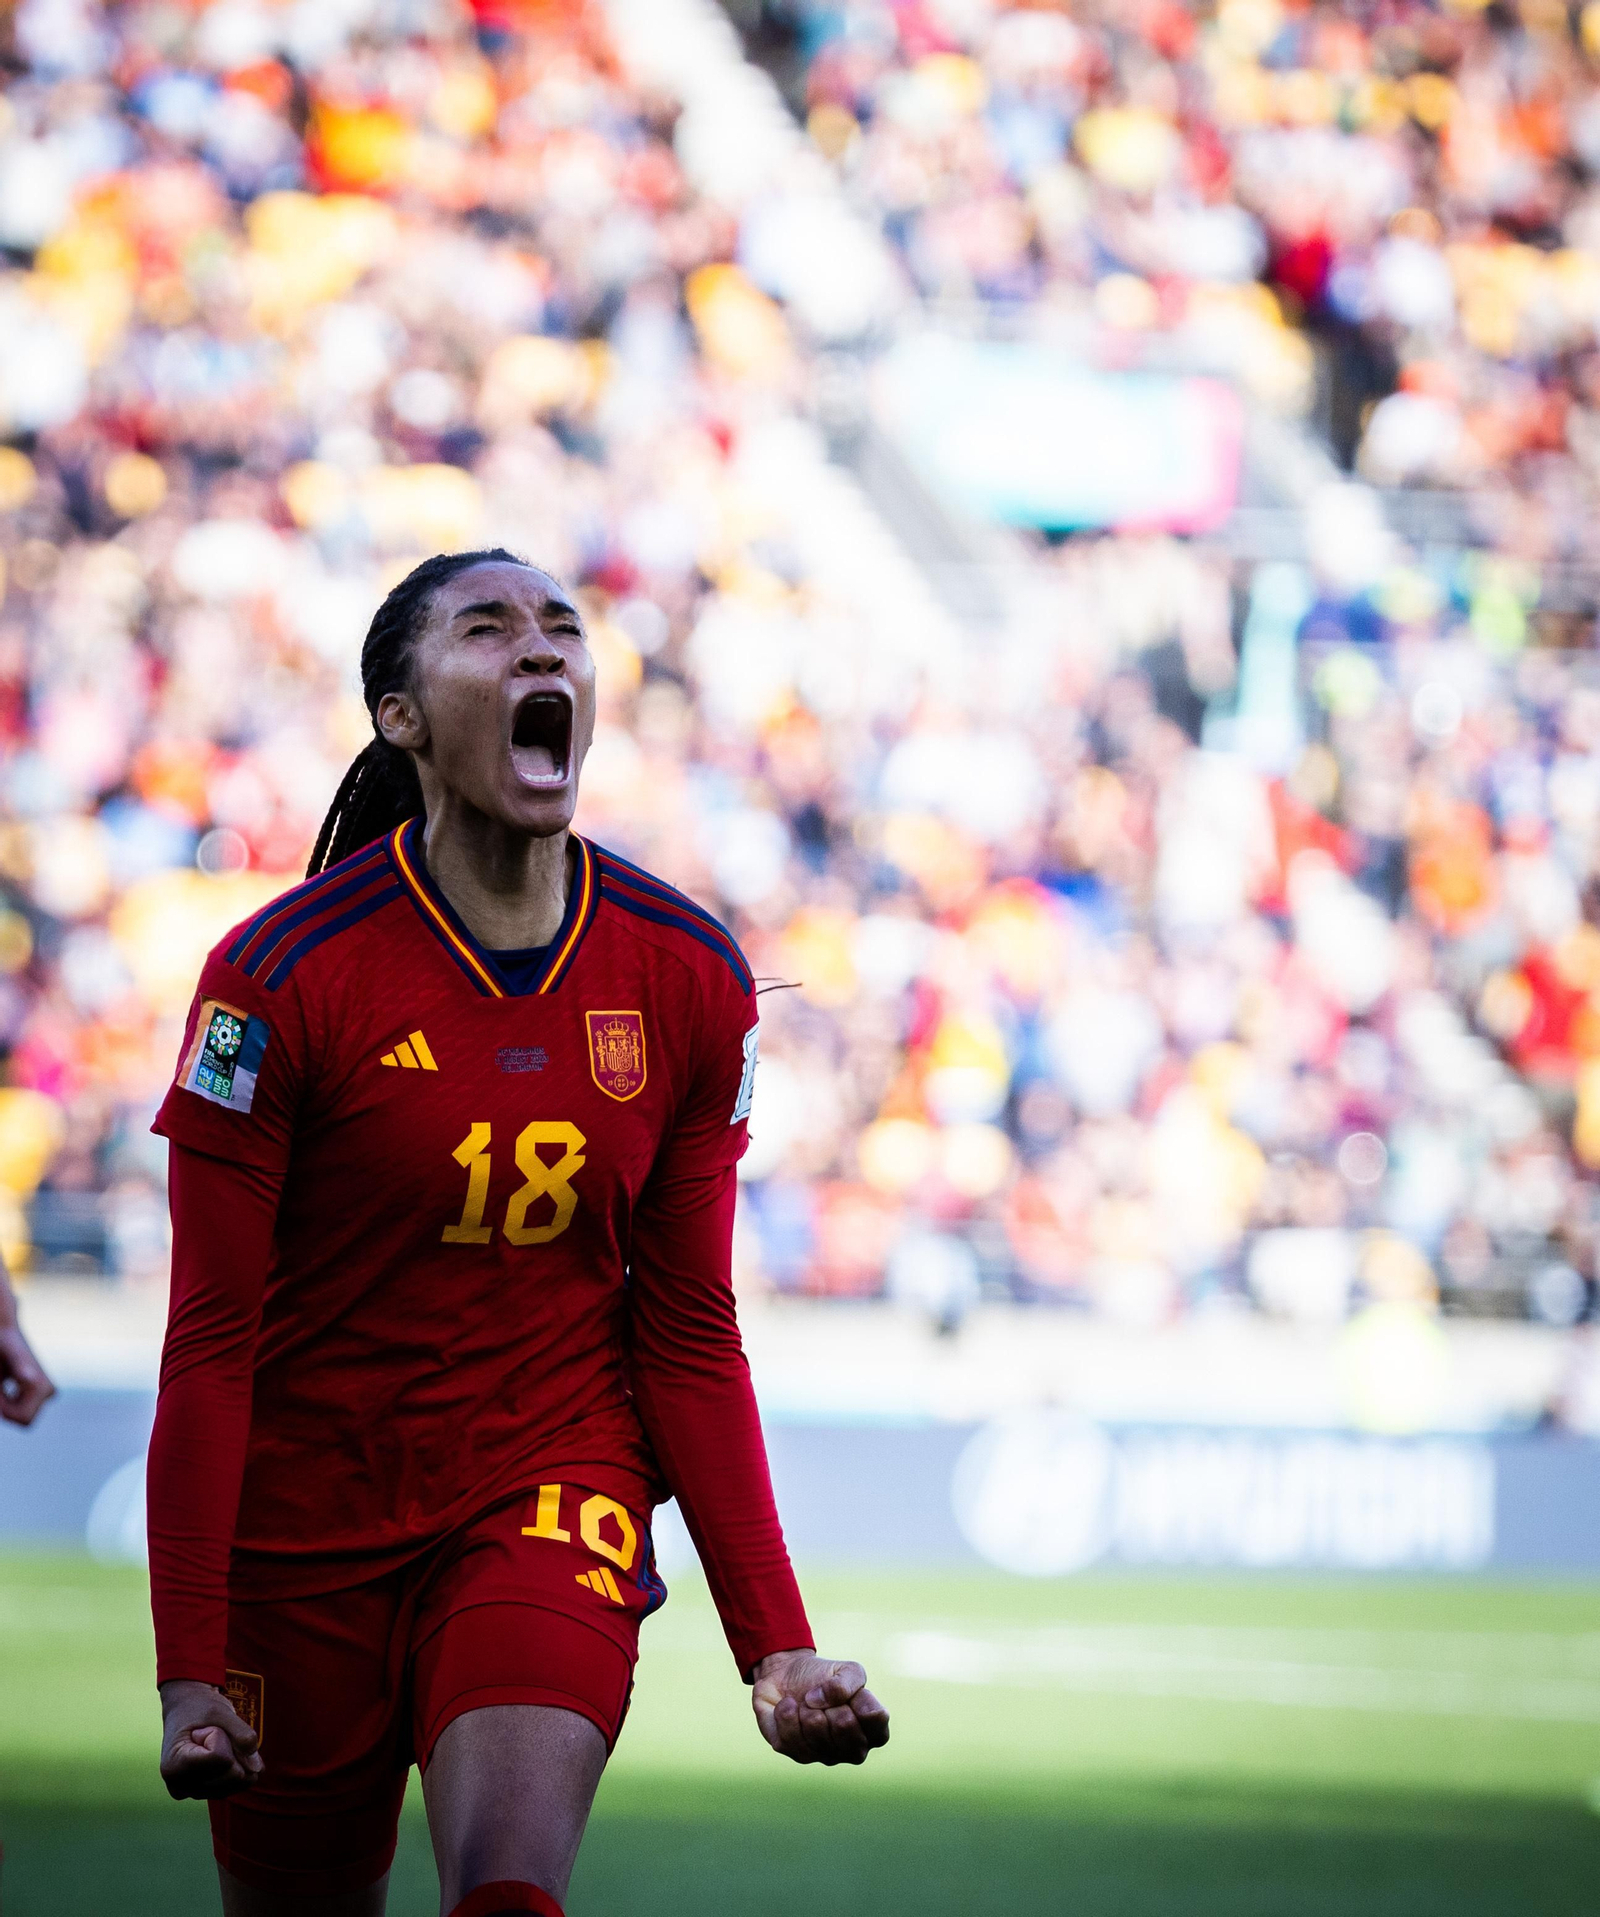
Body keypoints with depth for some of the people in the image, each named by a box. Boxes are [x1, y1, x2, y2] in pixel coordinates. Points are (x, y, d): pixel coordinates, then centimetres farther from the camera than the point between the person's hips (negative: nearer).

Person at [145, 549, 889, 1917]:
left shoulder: (691, 980, -2)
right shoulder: (282, 975, -11)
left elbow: (690, 1340, 5)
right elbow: (211, 1341, -9)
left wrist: (776, 1645, -1)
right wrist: (188, 1664, -12)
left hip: (551, 1507, 1)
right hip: (305, 1537, -1)